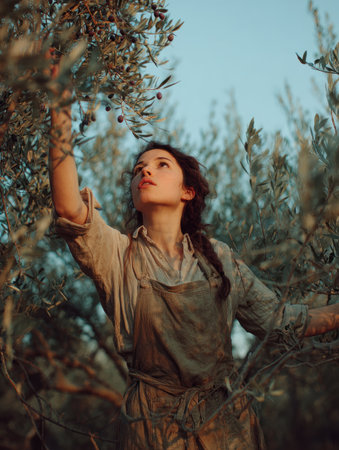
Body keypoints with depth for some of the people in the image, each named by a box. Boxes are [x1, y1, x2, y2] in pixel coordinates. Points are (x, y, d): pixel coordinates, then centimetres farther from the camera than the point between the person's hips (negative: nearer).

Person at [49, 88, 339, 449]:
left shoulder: (217, 257, 3)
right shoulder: (117, 254, -5)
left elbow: (279, 321, 8)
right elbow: (69, 208, -24)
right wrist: (60, 111, -28)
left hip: (224, 421, 2)